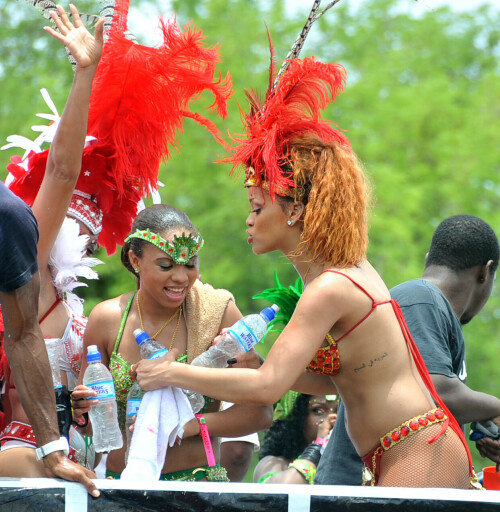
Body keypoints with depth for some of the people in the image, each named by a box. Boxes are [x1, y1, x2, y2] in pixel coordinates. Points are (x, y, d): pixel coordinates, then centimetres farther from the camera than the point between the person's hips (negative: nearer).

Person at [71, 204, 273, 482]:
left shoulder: (217, 311, -2)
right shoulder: (106, 319, 3)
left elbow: (260, 412, -2)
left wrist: (191, 424, -15)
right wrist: (83, 409, -9)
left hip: (198, 480, -3)